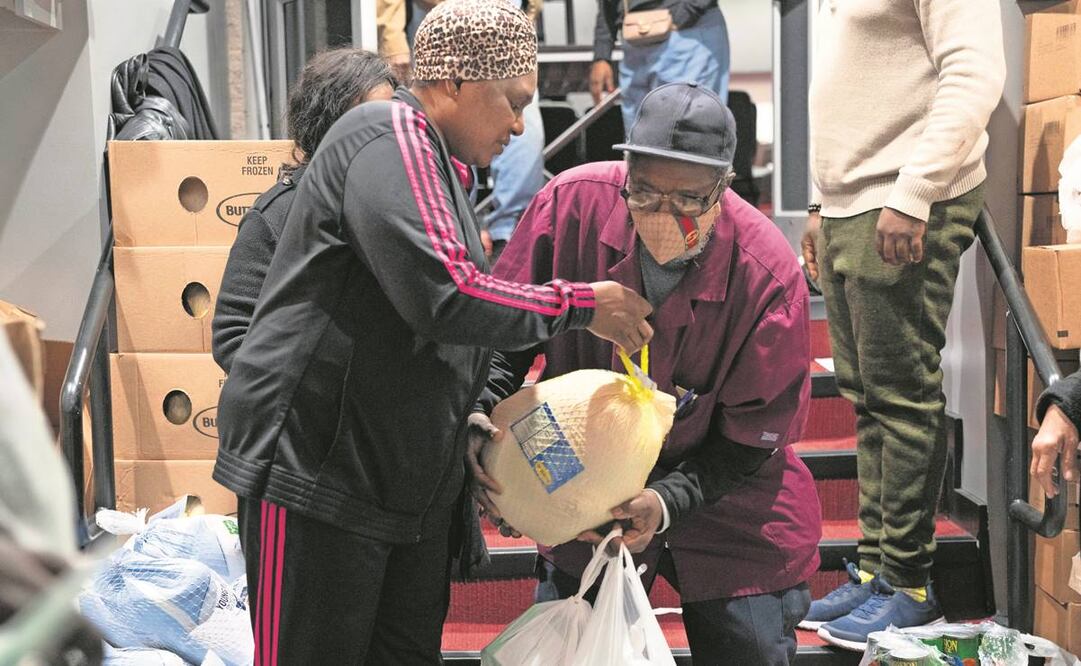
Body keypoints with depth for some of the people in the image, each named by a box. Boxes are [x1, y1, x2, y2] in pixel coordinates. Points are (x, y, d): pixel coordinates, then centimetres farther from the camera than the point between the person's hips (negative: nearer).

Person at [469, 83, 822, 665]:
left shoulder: (769, 274, -24)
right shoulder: (573, 202, -20)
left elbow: (751, 437, -14)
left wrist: (668, 502, -28)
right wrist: (480, 425, -21)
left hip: (727, 504, -1)